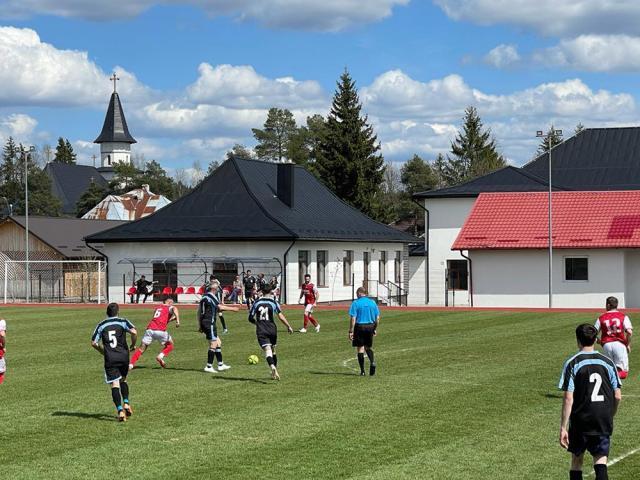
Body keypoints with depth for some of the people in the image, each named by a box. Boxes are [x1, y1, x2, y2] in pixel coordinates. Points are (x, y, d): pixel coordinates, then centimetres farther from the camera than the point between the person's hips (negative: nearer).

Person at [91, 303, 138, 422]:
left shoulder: (101, 325, 9)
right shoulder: (123, 322, 3)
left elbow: (93, 343, 7)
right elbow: (134, 332, -15)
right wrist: (133, 345, 2)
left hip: (110, 359, 0)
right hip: (123, 356, 0)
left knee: (114, 384, -3)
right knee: (123, 380, 23)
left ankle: (120, 411, -15)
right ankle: (126, 403, 8)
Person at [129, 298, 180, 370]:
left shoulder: (157, 308, 30)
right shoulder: (170, 307, 13)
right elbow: (175, 309, -11)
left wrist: (173, 318, 39)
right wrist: (178, 320, -20)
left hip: (149, 329, 4)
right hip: (160, 331, -4)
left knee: (141, 348, 10)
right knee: (170, 345, 20)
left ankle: (131, 364, -4)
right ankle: (160, 356, -2)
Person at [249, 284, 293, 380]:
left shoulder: (257, 302, 4)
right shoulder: (274, 302, -1)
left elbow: (250, 318, 8)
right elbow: (281, 316, -11)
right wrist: (288, 326, -2)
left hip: (261, 331, -1)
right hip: (272, 329, 1)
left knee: (267, 351, -12)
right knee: (273, 350, 18)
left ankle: (272, 367, -39)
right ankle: (274, 373, 24)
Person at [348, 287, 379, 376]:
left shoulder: (356, 303, -7)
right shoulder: (372, 302, 4)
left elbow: (353, 318, -12)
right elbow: (377, 318, 6)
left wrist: (351, 331, -9)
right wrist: (375, 329, 17)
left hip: (359, 326, -4)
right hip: (370, 326, 4)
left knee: (360, 348, 6)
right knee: (368, 347, 19)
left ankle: (362, 371, 6)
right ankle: (372, 362, -7)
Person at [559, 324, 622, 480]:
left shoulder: (572, 363, -8)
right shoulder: (608, 362, 3)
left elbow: (568, 399, -13)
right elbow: (617, 397, 3)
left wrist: (563, 428, -10)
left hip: (580, 420, -2)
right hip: (604, 421, 2)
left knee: (577, 460, 14)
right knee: (600, 461, 3)